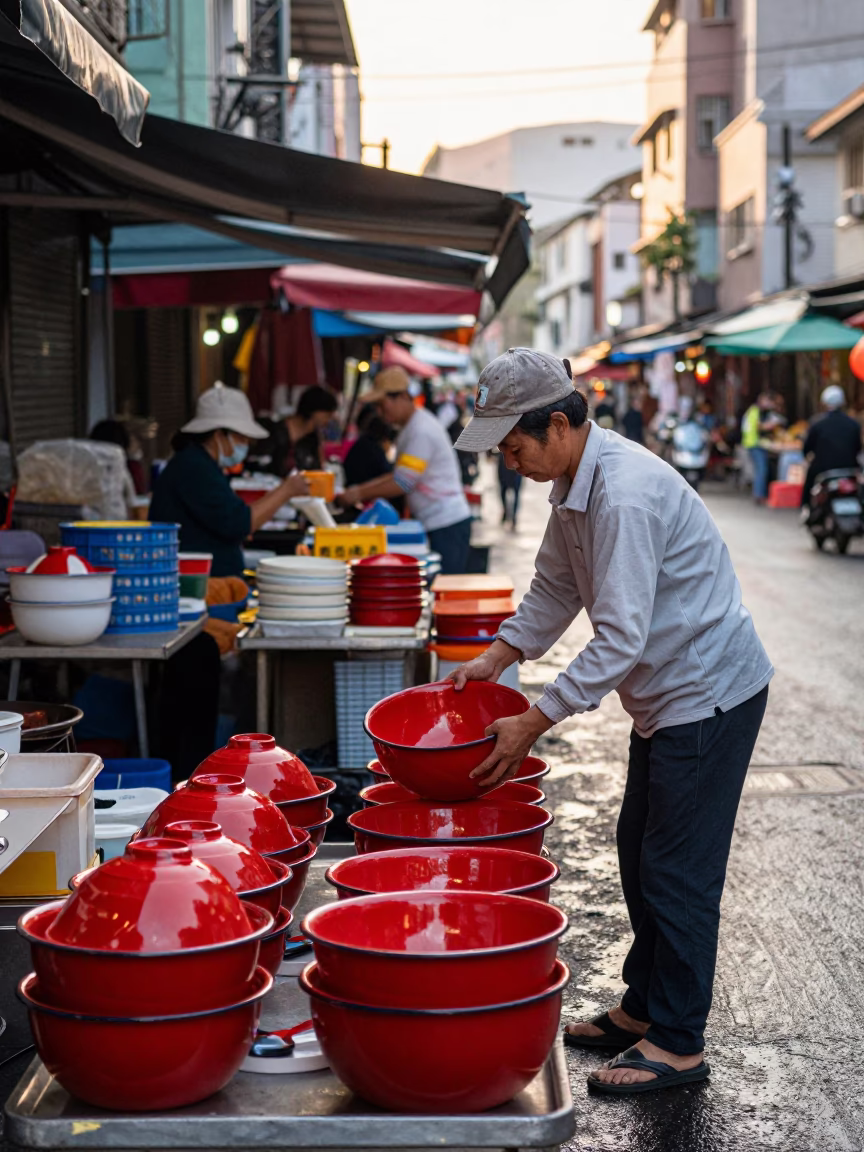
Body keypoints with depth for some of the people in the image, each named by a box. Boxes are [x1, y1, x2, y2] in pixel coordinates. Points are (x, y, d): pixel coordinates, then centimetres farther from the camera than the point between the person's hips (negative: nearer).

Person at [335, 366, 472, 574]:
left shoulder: (422, 431, -17)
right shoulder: (411, 426, 15)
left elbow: (403, 484, -19)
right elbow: (401, 475, 19)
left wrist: (360, 494, -12)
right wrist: (361, 489, 10)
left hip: (447, 525, -10)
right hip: (435, 525, 10)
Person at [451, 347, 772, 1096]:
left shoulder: (625, 494, -28)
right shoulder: (576, 483, 4)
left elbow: (621, 638, -30)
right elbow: (557, 587, 16)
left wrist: (535, 723, -26)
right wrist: (497, 658, 5)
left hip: (708, 692, -10)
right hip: (668, 692, 10)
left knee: (678, 869, -4)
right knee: (640, 853, 17)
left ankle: (678, 1044, 7)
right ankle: (644, 1008, 30)